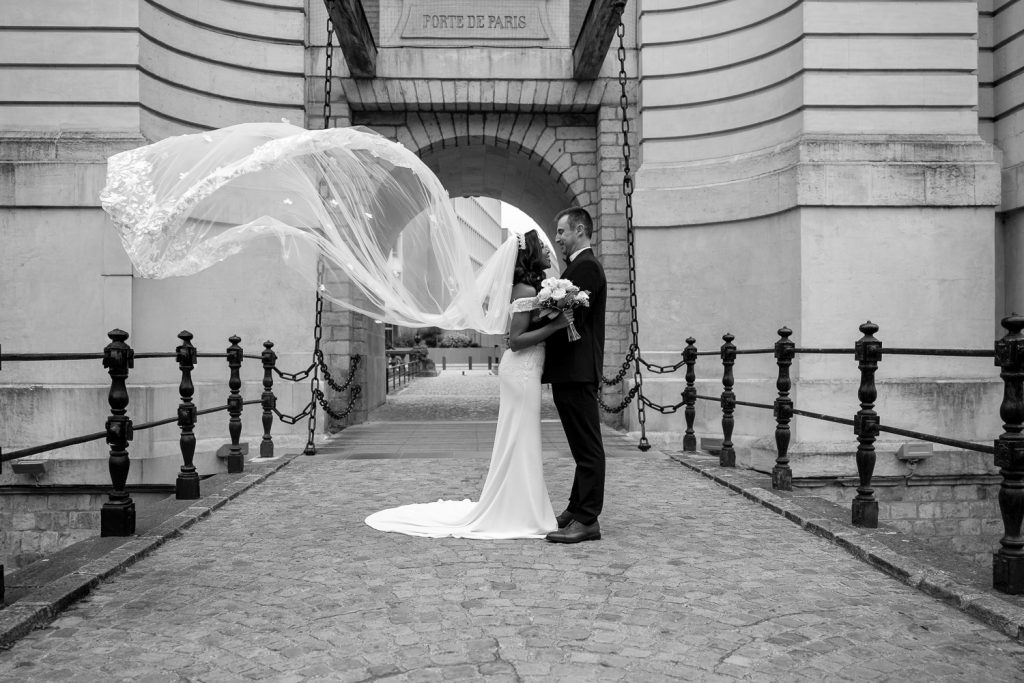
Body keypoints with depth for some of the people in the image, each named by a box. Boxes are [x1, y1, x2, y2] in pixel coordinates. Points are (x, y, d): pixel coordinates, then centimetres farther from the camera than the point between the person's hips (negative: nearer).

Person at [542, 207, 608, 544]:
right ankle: (577, 510, 25)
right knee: (584, 448, 15)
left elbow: (573, 320, -19)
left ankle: (587, 521, -2)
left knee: (588, 448, -6)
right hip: (570, 371, 11)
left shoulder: (586, 266, -12)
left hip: (577, 372, -11)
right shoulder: (579, 266, 20)